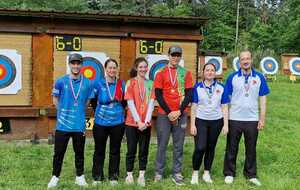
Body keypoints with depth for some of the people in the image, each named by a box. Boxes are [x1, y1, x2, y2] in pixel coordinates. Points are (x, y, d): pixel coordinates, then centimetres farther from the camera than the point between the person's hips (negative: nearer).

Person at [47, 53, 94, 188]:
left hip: (79, 124, 1)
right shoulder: (61, 81, -4)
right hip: (63, 124, -1)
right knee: (59, 152, 8)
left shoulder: (87, 83, -1)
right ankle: (55, 177, 23)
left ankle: (80, 177, 27)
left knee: (79, 153, 12)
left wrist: (78, 111, 10)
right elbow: (55, 100, 9)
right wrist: (64, 111, 11)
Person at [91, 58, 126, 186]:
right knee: (99, 150, 7)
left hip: (117, 122, 1)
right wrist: (99, 111, 10)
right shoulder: (98, 84, -4)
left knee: (115, 150, 9)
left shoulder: (121, 84, 2)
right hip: (101, 122, -1)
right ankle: (97, 177, 20)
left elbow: (125, 100, 13)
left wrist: (119, 111, 7)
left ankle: (113, 177, 21)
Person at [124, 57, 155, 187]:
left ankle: (141, 176, 16)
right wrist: (138, 121, -14)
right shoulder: (130, 83, -1)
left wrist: (146, 121, -10)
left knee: (144, 150, 7)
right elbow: (130, 103, -7)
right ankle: (129, 175, 16)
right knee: (131, 150, 5)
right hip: (132, 123, -2)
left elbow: (151, 103, 0)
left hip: (146, 124, 2)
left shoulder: (151, 84, 6)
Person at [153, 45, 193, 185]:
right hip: (164, 114, -1)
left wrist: (179, 111, -9)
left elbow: (189, 94, 2)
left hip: (181, 114, 2)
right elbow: (158, 95, -3)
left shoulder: (186, 73, 6)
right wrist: (168, 112, -11)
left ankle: (177, 174, 12)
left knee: (178, 146, 5)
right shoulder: (161, 73, 1)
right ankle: (158, 173, 11)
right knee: (162, 145, 3)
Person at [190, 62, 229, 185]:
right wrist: (192, 125, -5)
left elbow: (224, 107, 4)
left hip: (216, 121, 2)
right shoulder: (197, 87, -1)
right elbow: (194, 107, -1)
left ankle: (206, 173, 24)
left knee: (211, 148, 10)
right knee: (200, 148, -10)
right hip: (200, 120, -2)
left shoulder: (221, 88, 3)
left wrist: (226, 124, 0)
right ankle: (195, 173, 8)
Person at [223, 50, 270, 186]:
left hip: (252, 119, 1)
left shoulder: (259, 77, 1)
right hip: (234, 119, -1)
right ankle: (229, 173, 22)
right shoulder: (232, 77, -2)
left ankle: (251, 175, 26)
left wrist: (262, 118, 0)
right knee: (231, 148, 9)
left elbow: (262, 99, 4)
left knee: (251, 148, 12)